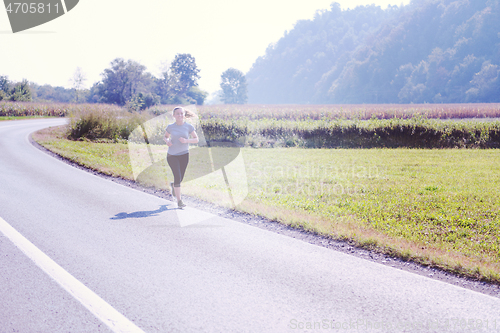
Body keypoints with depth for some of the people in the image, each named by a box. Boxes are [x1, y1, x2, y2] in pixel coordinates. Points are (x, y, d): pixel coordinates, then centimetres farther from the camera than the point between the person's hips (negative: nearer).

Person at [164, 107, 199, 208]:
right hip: (172, 155, -2)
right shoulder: (170, 127, -3)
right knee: (177, 176, -15)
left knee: (180, 178, 9)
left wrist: (186, 140, -19)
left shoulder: (189, 127, -5)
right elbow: (165, 137, 13)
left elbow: (196, 139, -1)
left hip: (184, 155, 2)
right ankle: (179, 200, -7)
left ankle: (173, 185, 47)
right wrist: (167, 141, -11)